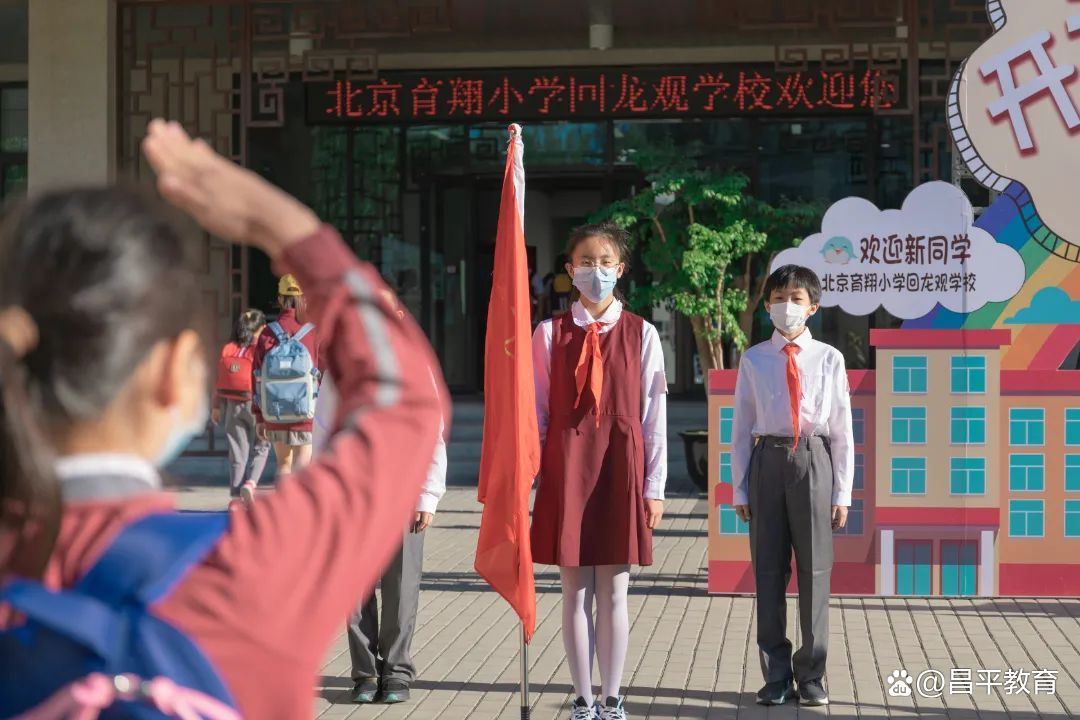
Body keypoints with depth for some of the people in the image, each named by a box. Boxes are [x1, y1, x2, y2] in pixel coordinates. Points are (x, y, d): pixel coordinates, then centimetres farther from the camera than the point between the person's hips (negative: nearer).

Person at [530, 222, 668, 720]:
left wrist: (654, 486, 0)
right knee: (575, 592, 5)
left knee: (614, 592, 5)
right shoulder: (550, 334, 2)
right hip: (566, 470, 0)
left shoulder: (641, 335, 2)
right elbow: (537, 412, 3)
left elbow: (654, 416, 2)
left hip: (621, 468, 0)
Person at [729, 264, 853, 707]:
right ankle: (775, 675, 16)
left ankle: (811, 675, 14)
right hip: (767, 462, 1)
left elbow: (842, 431, 2)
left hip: (814, 462, -1)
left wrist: (842, 493, -1)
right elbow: (741, 429, 6)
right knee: (768, 571, 6)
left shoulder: (828, 359, 1)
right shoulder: (754, 360, 4)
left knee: (815, 571, 3)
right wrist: (740, 488, 2)